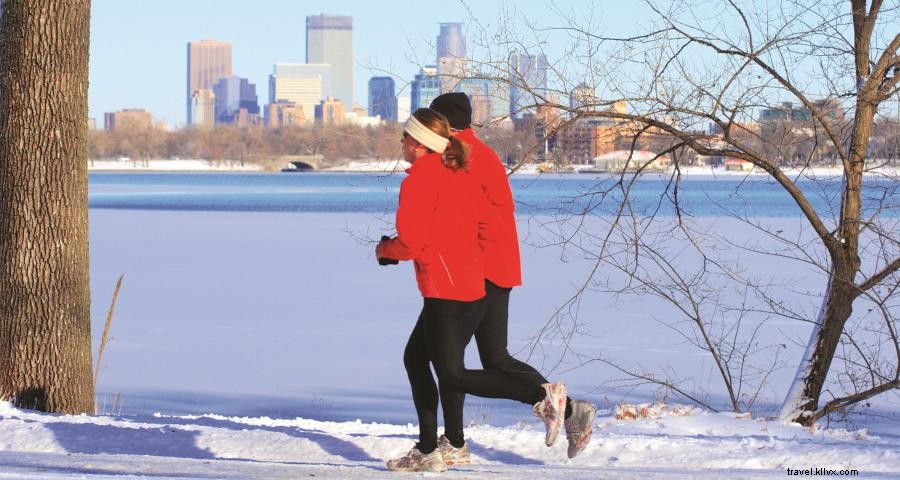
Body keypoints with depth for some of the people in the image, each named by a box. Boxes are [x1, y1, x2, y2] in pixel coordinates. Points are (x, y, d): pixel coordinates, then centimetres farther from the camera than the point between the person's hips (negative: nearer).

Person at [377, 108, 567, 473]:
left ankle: (542, 395, -16)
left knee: (452, 376, -9)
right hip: (473, 287, 10)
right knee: (415, 358, 16)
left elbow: (411, 241, -15)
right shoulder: (458, 173, 15)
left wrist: (384, 251, 7)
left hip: (446, 292, -10)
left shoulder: (420, 178, -11)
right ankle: (427, 452, 15)